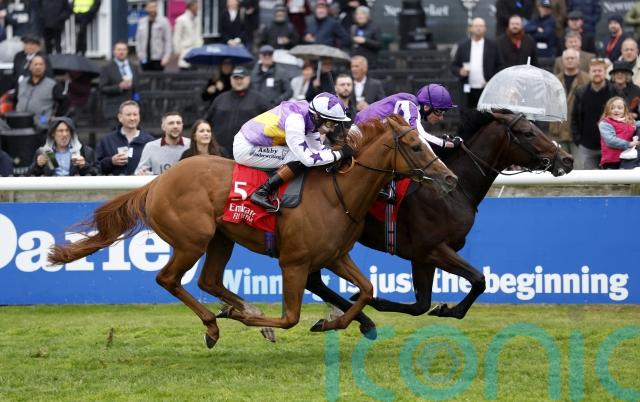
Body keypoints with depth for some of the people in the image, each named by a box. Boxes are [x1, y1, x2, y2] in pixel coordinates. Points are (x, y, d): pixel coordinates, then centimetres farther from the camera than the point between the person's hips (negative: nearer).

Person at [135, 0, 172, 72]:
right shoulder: (141, 22, 6)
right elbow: (138, 39, 13)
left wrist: (166, 57, -12)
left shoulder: (163, 21, -4)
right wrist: (139, 52, 4)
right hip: (145, 59, 3)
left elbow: (168, 41, -5)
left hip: (157, 59, -3)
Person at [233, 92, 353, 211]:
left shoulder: (310, 117, -2)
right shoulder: (294, 121, -29)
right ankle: (261, 193, -15)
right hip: (245, 150, -10)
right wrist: (339, 154, -24)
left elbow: (319, 148, 7)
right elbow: (308, 159, -30)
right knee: (301, 159, -18)